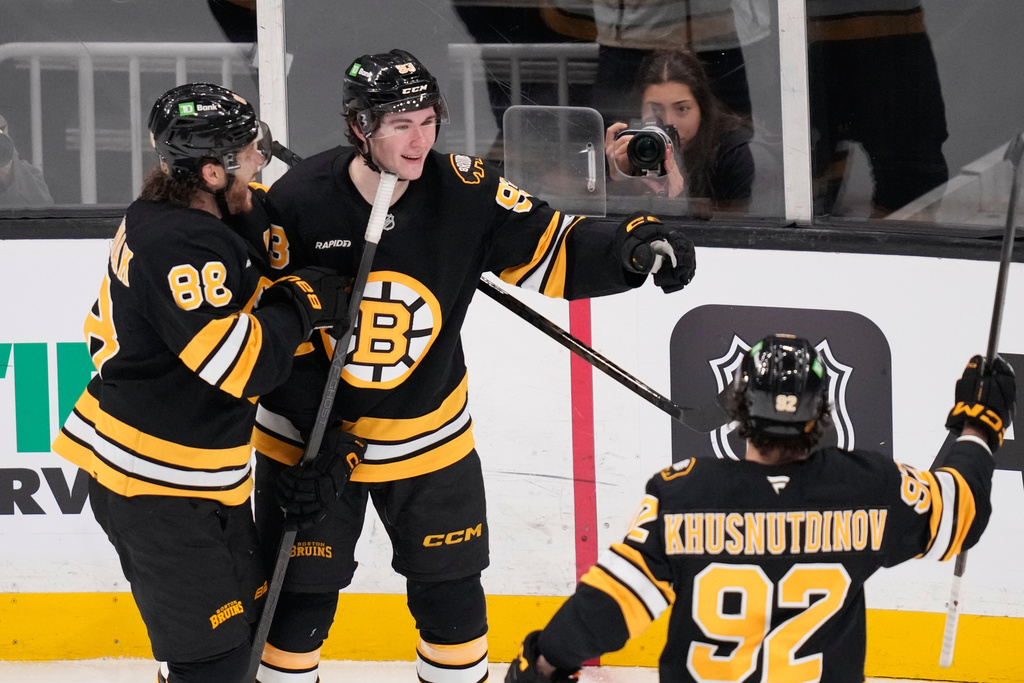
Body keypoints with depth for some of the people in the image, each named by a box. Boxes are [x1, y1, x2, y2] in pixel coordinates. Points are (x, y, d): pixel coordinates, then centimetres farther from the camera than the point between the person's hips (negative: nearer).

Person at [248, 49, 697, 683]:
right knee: (303, 590, 6)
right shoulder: (298, 202, -21)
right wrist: (319, 437, -18)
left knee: (451, 587, 10)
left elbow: (554, 250, -13)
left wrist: (632, 246, -34)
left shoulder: (466, 192, -16)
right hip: (309, 424, -2)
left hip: (427, 432, 2)